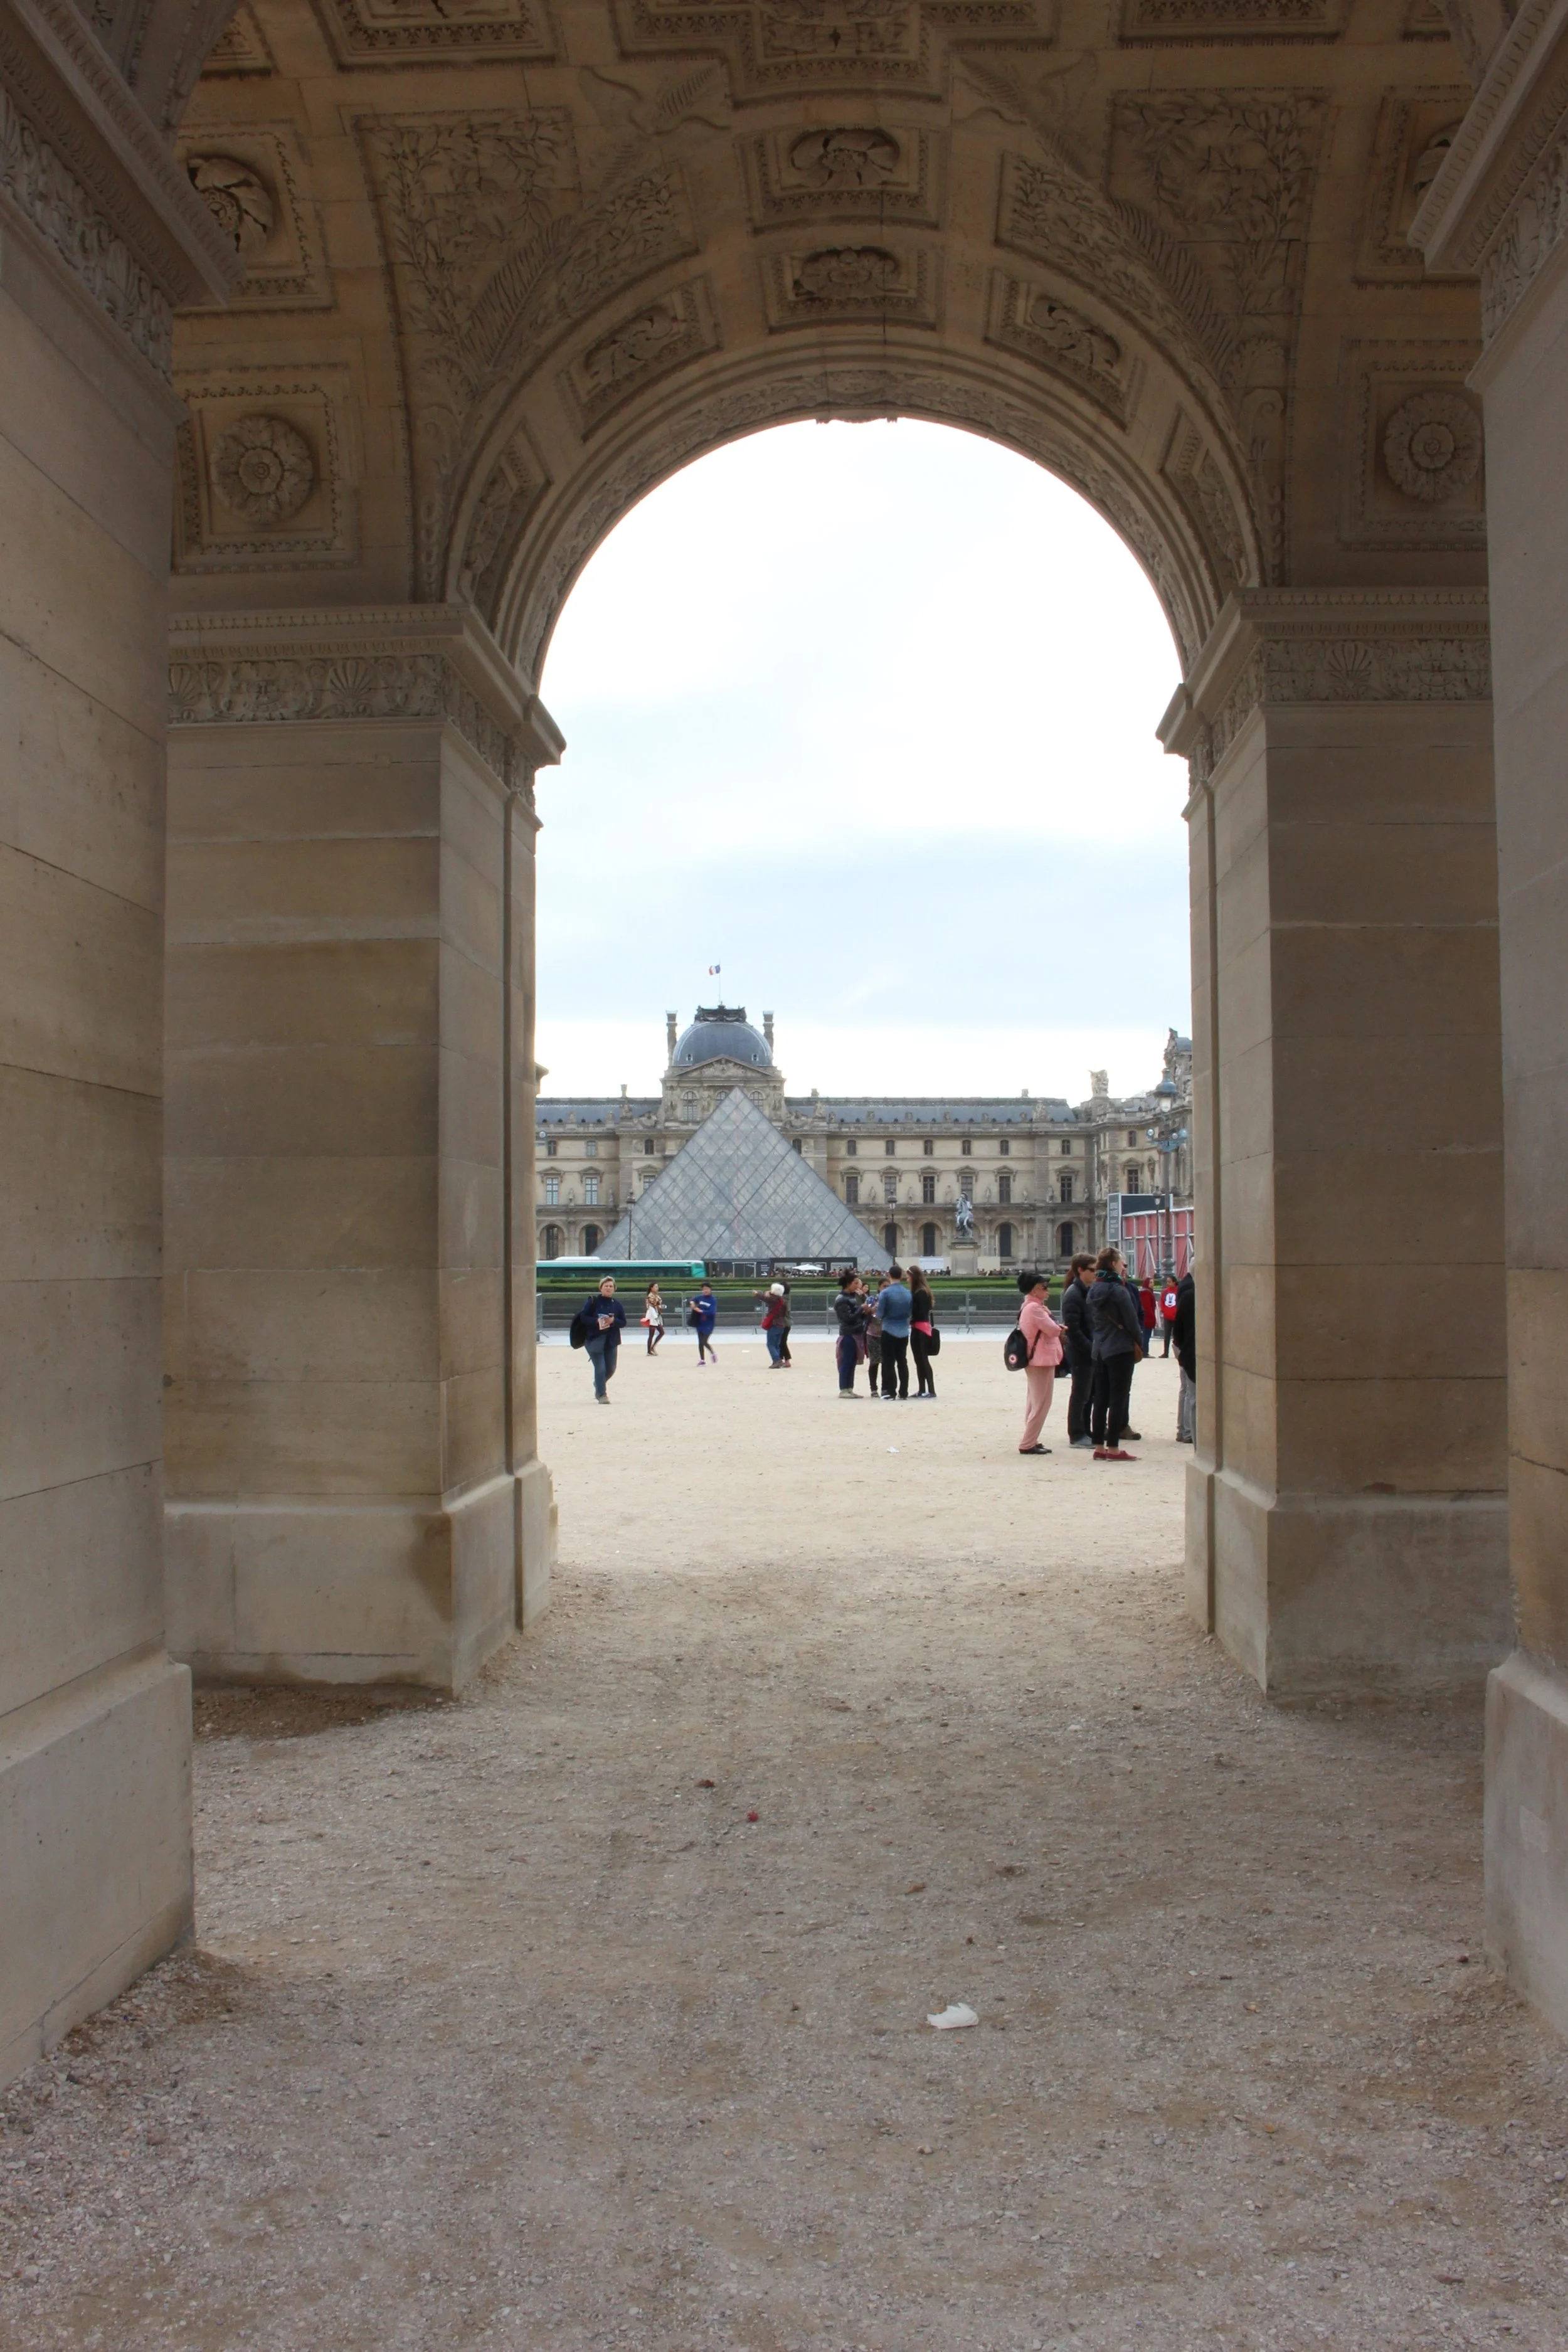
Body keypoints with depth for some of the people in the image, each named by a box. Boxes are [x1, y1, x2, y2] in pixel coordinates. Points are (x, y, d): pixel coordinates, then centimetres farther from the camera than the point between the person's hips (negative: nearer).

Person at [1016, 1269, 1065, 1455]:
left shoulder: (1028, 1306, 14)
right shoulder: (1035, 1308, -19)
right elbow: (1053, 1330, -19)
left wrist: (1058, 1329, -1)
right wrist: (1063, 1329, 1)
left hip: (1035, 1359, 11)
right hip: (1041, 1359, -11)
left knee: (1034, 1403, 14)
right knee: (1041, 1404, -7)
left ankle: (1030, 1441, 18)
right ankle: (1027, 1444, -6)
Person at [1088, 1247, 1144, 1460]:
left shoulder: (1093, 1290, 8)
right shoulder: (1118, 1290, -15)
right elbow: (1132, 1321, -12)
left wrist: (1099, 1339, 16)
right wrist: (1139, 1343, 2)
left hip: (1100, 1350, 7)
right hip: (1121, 1350, -7)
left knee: (1101, 1400, 10)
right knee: (1118, 1399, -2)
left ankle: (1099, 1447, 13)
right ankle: (1113, 1448, -1)